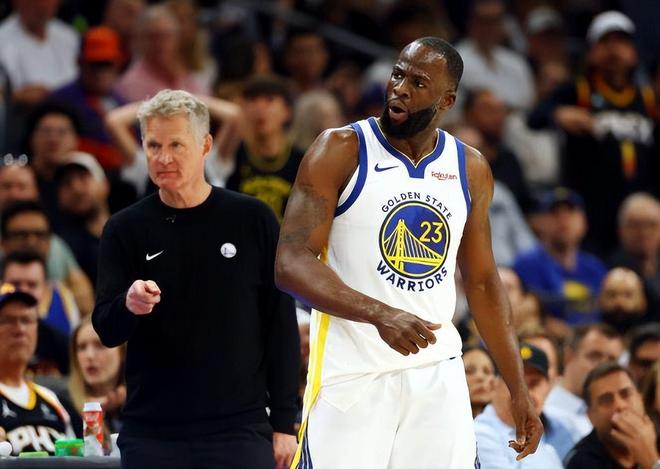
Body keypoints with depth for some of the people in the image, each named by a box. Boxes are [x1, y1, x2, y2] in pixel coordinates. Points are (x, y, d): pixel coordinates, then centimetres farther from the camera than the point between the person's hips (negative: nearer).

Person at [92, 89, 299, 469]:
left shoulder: (252, 220, 3)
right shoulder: (125, 230, 5)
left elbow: (281, 324, 5)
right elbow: (106, 331, 2)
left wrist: (284, 422, 1)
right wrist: (128, 306, -22)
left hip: (240, 431, -1)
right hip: (151, 434, 1)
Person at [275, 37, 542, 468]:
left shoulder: (471, 169, 9)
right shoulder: (341, 151, -6)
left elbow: (482, 282, 18)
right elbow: (291, 264, -14)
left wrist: (519, 389, 13)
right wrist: (379, 314, -28)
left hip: (437, 378, 4)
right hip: (352, 377, -4)